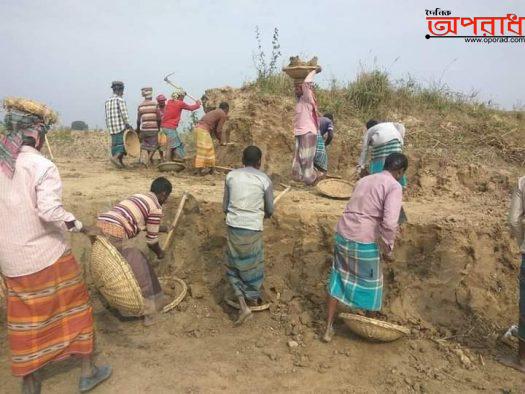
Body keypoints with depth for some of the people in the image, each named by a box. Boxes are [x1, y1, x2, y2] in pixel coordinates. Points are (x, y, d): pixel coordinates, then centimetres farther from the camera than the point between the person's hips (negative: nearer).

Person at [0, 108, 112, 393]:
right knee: (75, 306, 12)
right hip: (47, 255, -5)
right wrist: (84, 229, -16)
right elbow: (50, 210, -26)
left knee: (26, 317, 18)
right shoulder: (42, 166, -16)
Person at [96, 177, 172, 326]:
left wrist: (159, 228, 54)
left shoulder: (139, 196, 26)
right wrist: (159, 252, 26)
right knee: (138, 270, 6)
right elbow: (151, 240, 6)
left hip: (99, 224, 8)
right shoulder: (156, 207, 2)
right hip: (114, 233, -8)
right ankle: (146, 311, 16)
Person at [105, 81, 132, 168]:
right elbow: (124, 113, -16)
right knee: (124, 143, -3)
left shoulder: (107, 101, 15)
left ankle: (120, 163, 13)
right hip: (121, 126, -7)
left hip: (111, 127, 7)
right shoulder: (120, 99, -6)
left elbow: (107, 116, 15)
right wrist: (128, 124, -14)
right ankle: (115, 157, -21)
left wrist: (108, 127, 19)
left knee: (115, 144, 12)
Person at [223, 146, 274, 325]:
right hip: (253, 229, -2)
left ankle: (243, 306, 9)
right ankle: (253, 297, 42)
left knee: (234, 265, 17)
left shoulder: (231, 175, 4)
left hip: (233, 226, 2)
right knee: (254, 265, 21)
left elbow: (225, 206, 9)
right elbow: (270, 210, 7)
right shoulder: (264, 179, -3)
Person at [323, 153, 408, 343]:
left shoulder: (364, 180, 14)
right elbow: (390, 223, -21)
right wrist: (388, 249, -8)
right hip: (365, 242, -6)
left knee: (338, 279, 19)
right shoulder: (394, 187, -8)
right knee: (370, 283, 18)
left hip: (343, 234, 6)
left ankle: (328, 327, 26)